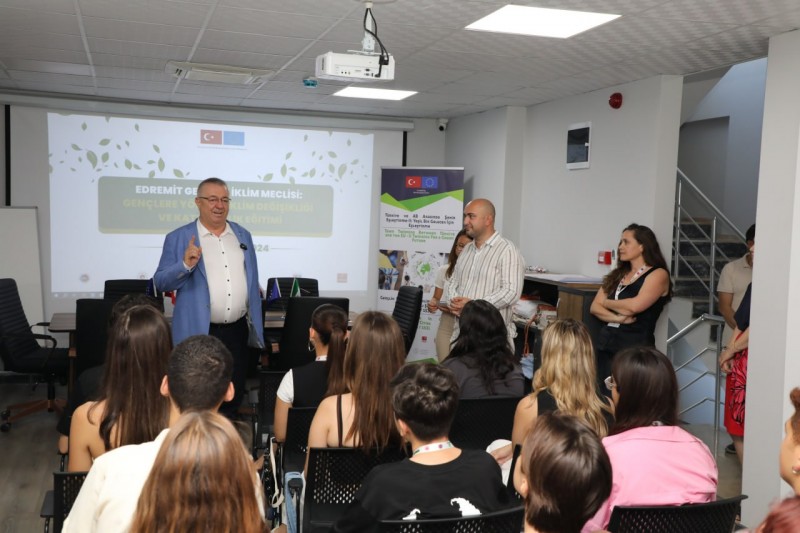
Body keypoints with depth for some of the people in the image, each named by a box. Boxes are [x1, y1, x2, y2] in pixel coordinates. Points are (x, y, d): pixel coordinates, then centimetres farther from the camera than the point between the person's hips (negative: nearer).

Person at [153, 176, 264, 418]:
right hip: (198, 333, -4)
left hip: (237, 331, 4)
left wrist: (255, 326, 14)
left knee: (233, 397, 12)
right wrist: (185, 265, -23)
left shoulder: (243, 235, 11)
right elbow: (160, 282, -5)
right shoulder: (178, 238, -2)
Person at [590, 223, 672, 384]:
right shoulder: (617, 274, 16)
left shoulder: (658, 274, -4)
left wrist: (608, 302, 1)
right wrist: (617, 317, -11)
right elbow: (594, 307, 9)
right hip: (606, 344, 6)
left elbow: (634, 306, -18)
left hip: (636, 348, -6)